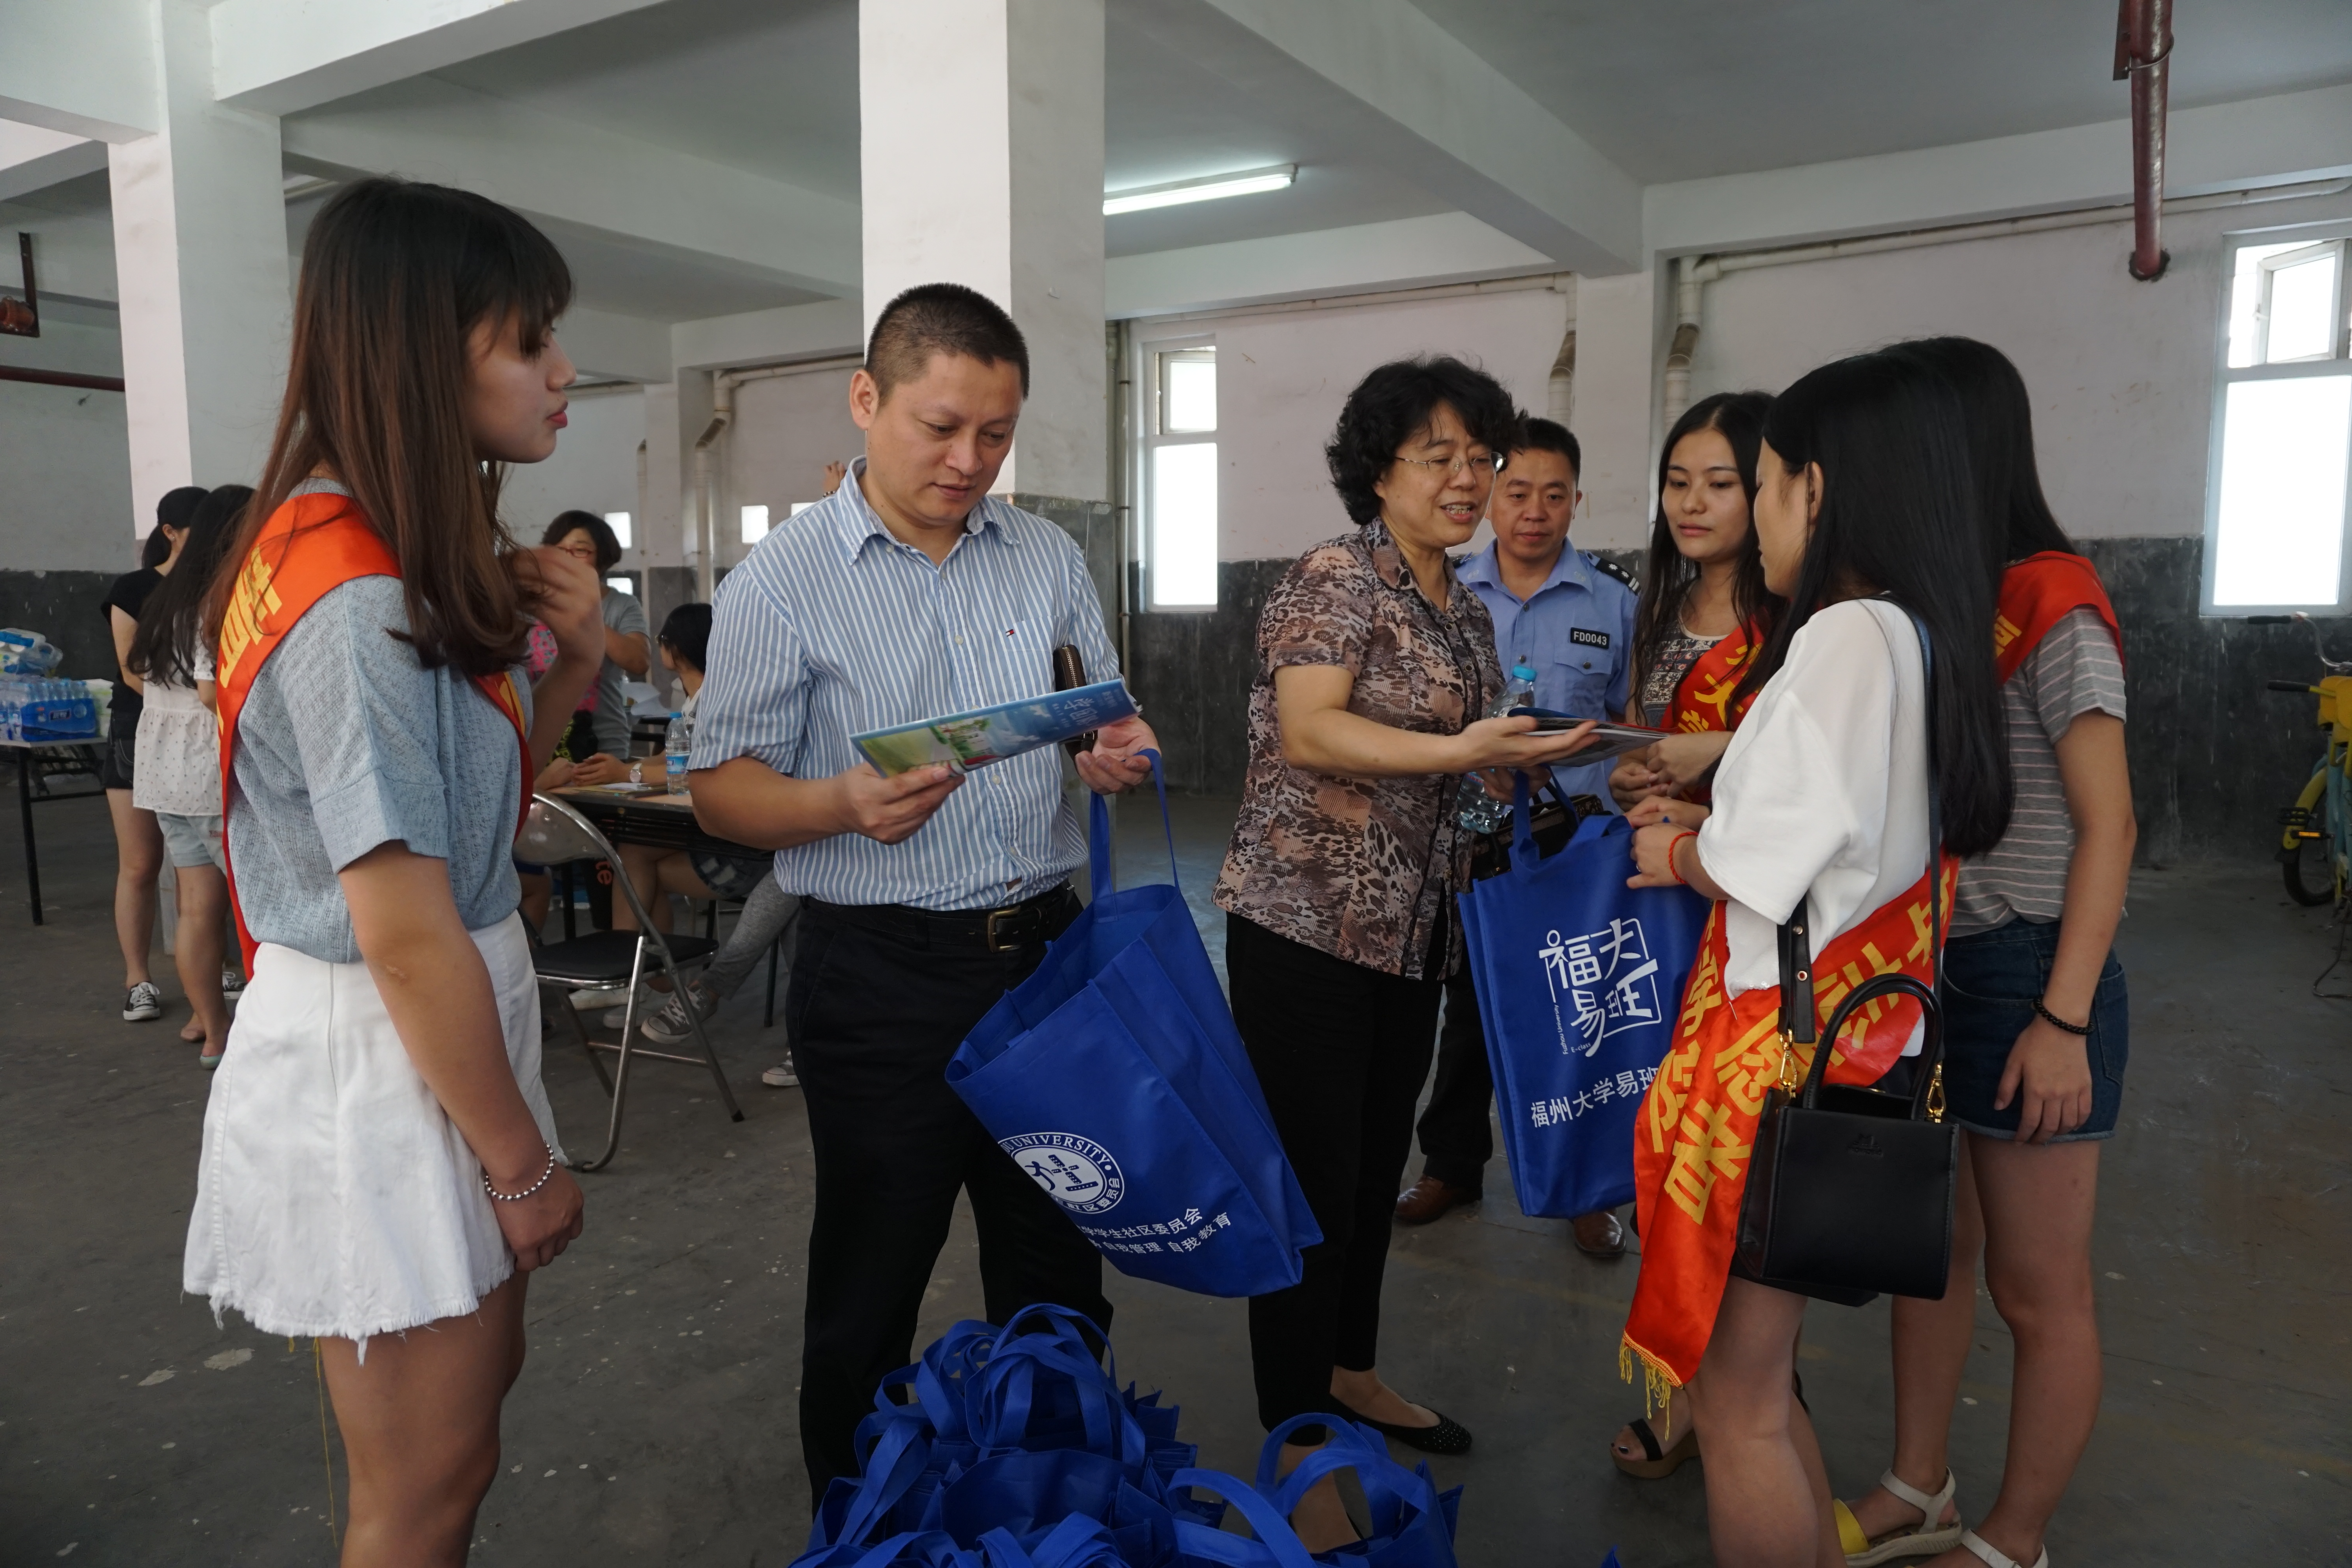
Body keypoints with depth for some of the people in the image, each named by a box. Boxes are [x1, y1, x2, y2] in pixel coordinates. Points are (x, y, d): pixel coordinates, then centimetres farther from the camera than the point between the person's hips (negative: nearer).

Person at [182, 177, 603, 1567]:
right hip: (381, 1071, -10)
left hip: (441, 1033, 10)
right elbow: (408, 937, -24)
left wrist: (574, 665, -3)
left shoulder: (418, 563, 7)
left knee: (479, 1376, 25)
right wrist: (526, 1165, -14)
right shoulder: (355, 598, -24)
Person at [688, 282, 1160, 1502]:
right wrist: (847, 805, -25)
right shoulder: (782, 579, -5)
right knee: (871, 1279, 11)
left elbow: (1114, 722, 16)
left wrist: (1124, 756, -8)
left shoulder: (1049, 558, 8)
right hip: (881, 976, -4)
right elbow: (722, 790, -6)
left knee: (1058, 1265, 17)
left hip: (1045, 948, 4)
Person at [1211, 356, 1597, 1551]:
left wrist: (1534, 757, 5)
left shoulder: (1467, 614, 14)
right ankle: (1300, 1462, 13)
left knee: (1377, 1166, 18)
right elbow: (1307, 733, -23)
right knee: (1312, 1179, -1)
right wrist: (1462, 752, -30)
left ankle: (1352, 1375, 38)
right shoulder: (1331, 582, -10)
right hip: (1308, 925, -8)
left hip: (1415, 932, 8)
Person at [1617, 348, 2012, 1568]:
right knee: (1760, 1382, 21)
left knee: (1734, 1401, 5)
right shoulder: (1923, 633, 11)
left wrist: (1682, 855, 0)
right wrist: (1711, 830, 11)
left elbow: (1771, 872, -19)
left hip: (1786, 1041, -9)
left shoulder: (1847, 635, -18)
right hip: (1856, 1030, 9)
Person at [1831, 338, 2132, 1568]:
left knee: (2037, 1291, 9)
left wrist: (2065, 1019, -17)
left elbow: (2108, 826, -13)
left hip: (2022, 972, -7)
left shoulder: (2048, 609, -12)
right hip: (1915, 967, 7)